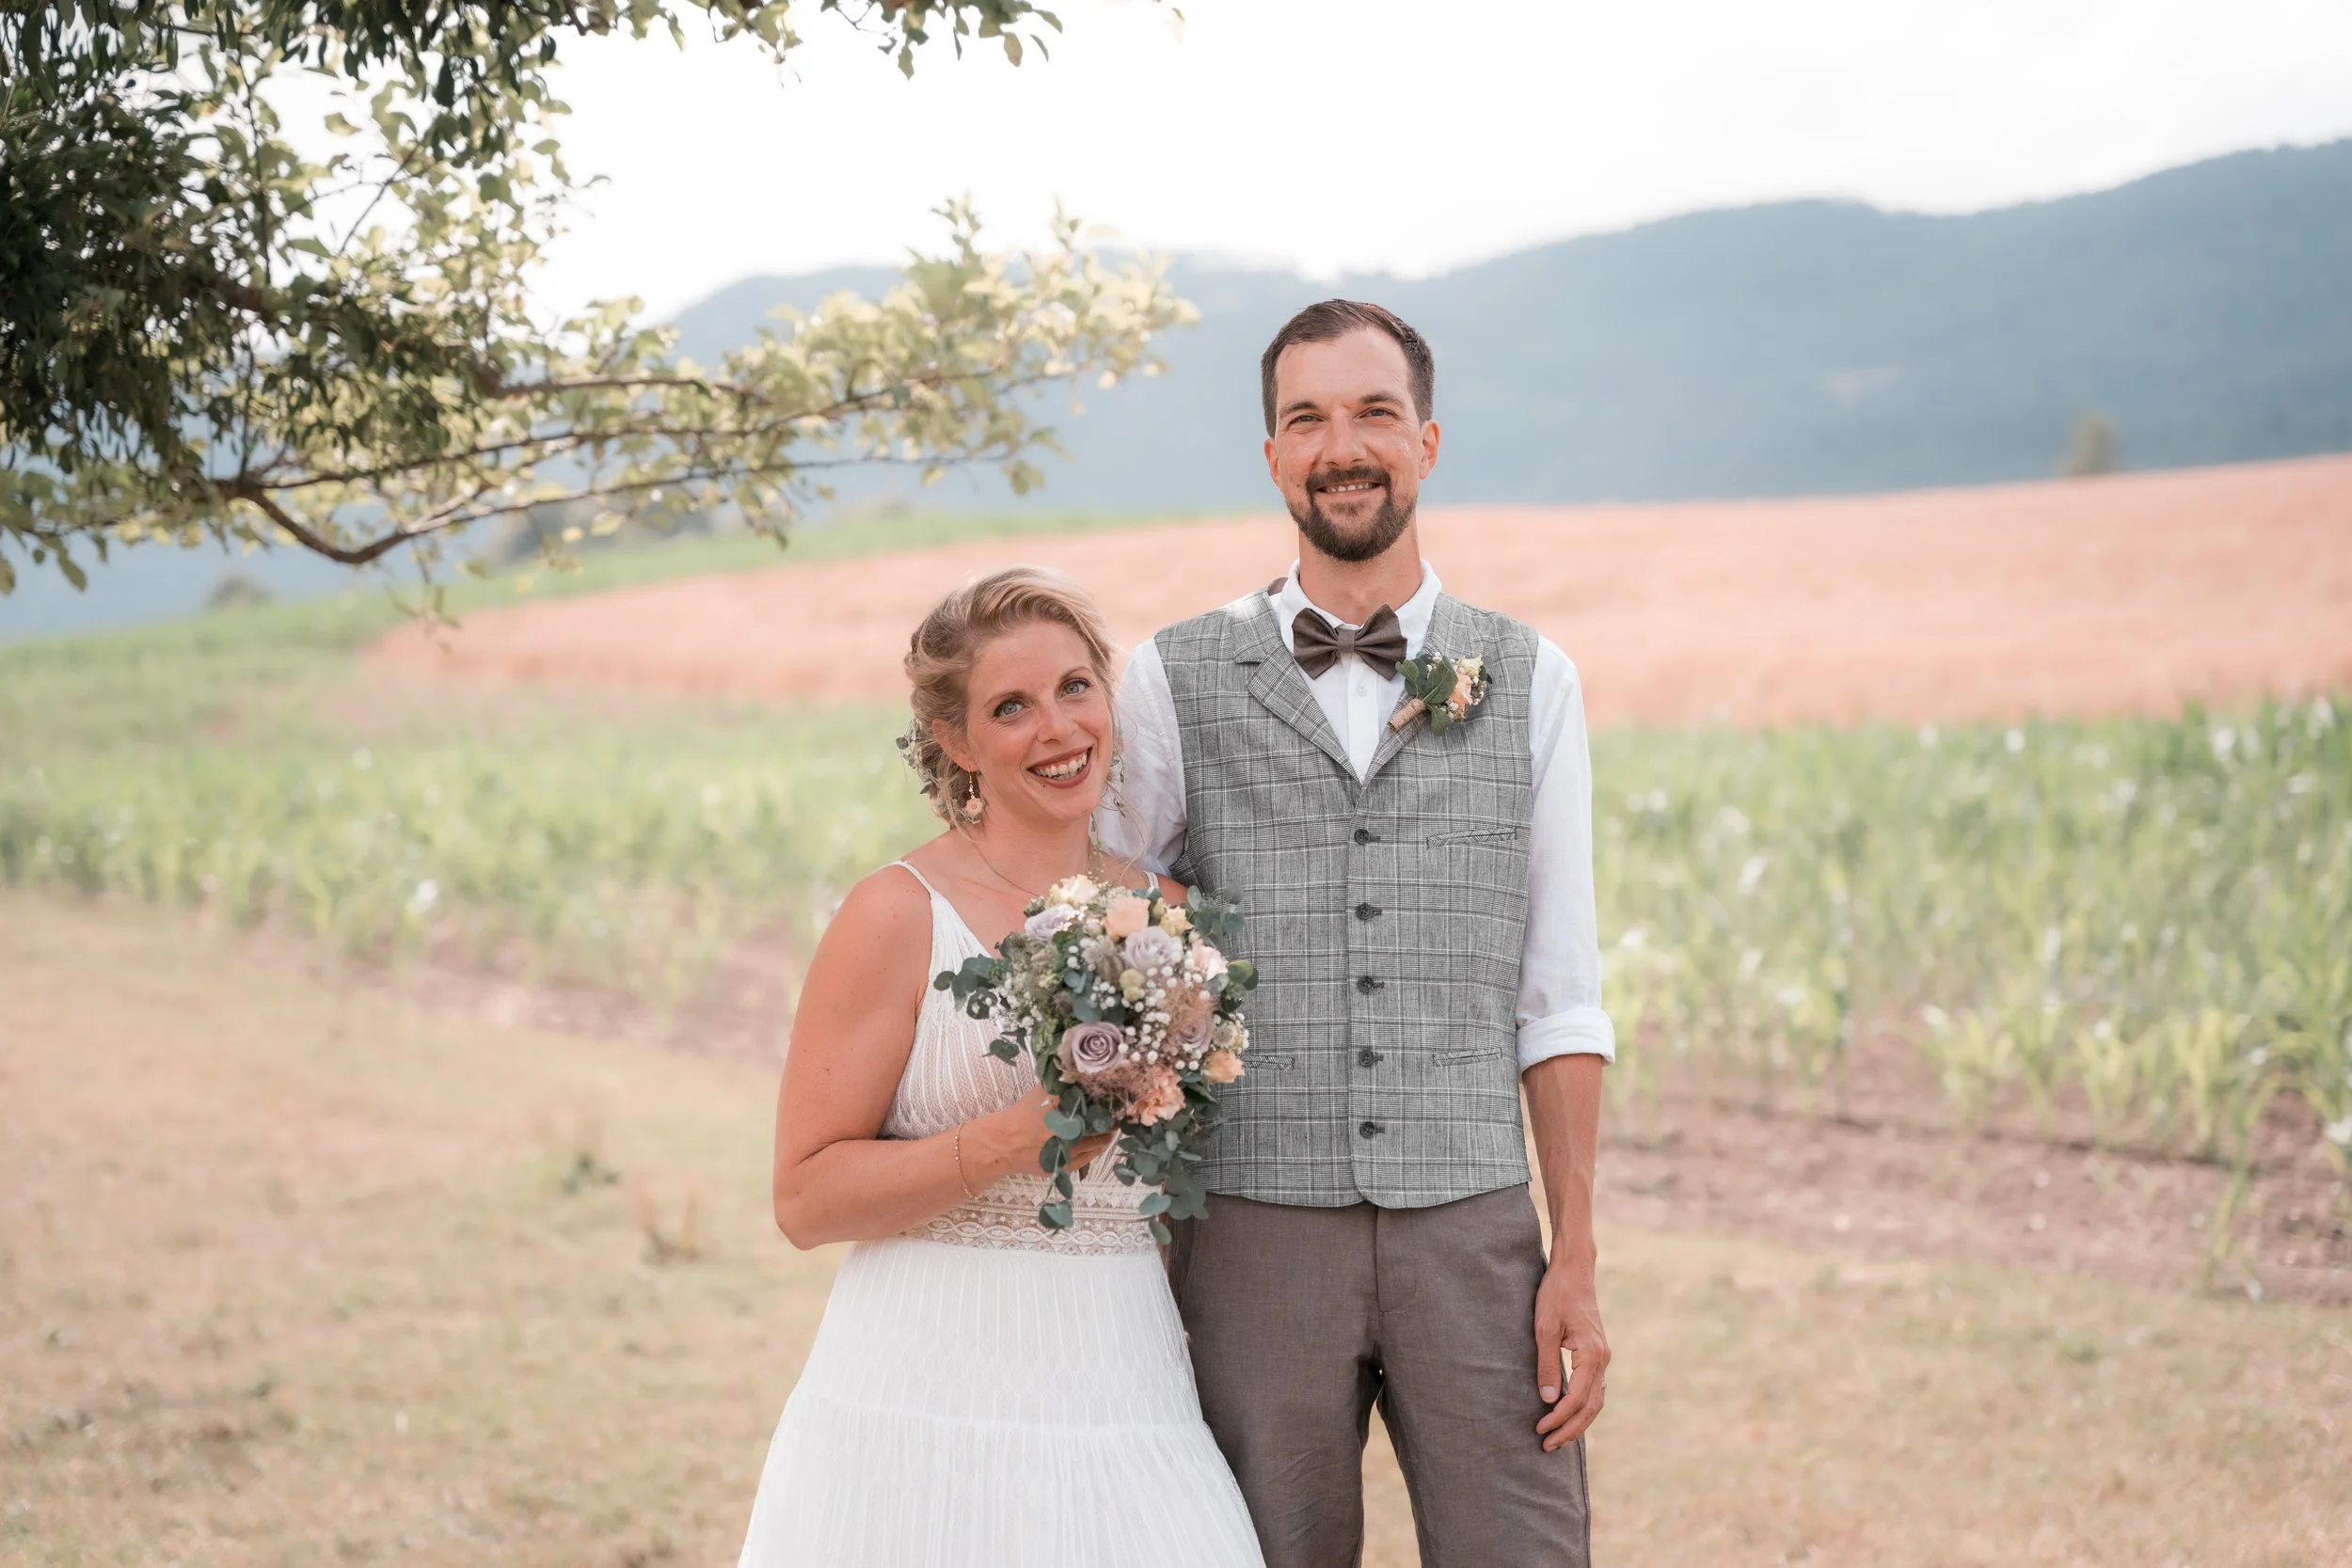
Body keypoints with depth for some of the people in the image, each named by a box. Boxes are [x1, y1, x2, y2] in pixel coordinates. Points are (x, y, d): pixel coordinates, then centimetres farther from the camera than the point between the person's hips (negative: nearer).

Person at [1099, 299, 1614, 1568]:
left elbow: (1557, 998, 8)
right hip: (1257, 1234, -1)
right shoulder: (1175, 682, 4)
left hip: (1471, 1234, 1)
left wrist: (1576, 1261, 2)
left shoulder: (1529, 683, 8)